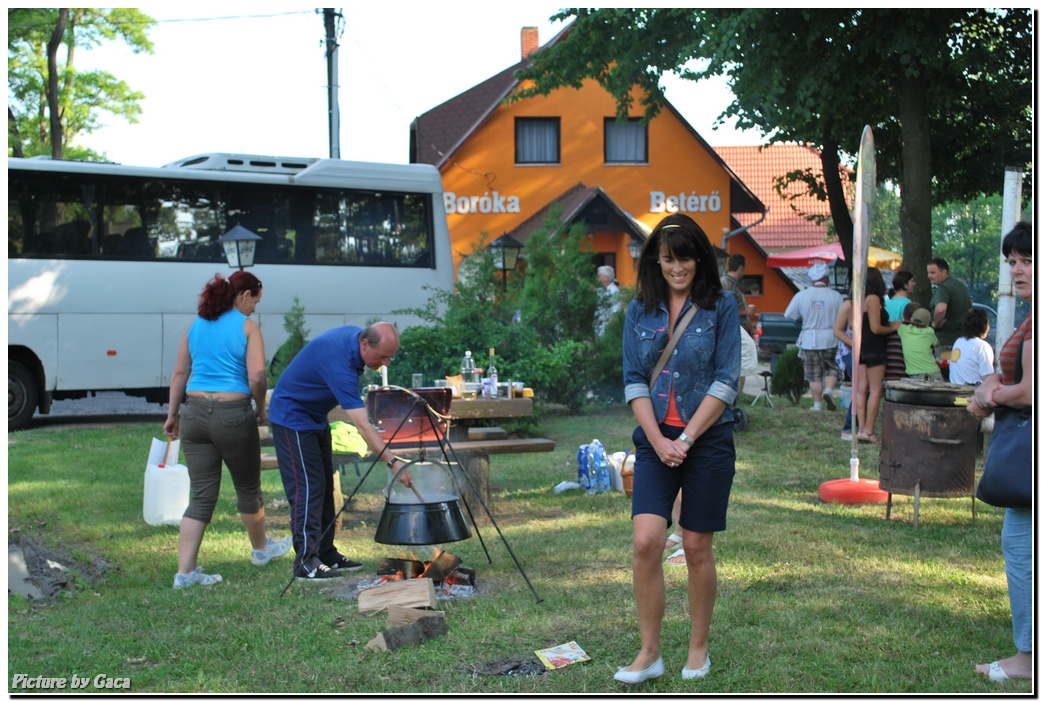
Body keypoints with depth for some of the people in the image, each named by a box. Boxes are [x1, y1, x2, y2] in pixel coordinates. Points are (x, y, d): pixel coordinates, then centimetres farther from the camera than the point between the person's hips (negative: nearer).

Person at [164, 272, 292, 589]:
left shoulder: (196, 326, 12)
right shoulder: (247, 327, -4)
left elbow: (179, 373, 13)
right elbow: (257, 377, -12)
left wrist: (172, 414, 19)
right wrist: (261, 409, 4)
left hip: (194, 412, 5)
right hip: (233, 414, -5)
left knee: (202, 495, 7)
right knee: (248, 488, 17)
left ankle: (185, 571, 0)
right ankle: (261, 548, 37)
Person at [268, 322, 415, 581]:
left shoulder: (356, 335, -8)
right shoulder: (338, 362, -36)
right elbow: (362, 425, -40)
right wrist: (392, 462, -42)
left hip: (317, 417, 10)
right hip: (292, 417, -10)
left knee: (324, 487, 10)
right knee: (307, 487, -13)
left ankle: (326, 553, 15)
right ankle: (306, 561, -11)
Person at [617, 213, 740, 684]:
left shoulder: (720, 308, 0)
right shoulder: (640, 311, 8)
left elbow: (726, 382, -6)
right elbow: (634, 381, 4)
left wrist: (685, 438, -12)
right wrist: (658, 440, -9)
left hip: (708, 439, -2)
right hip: (655, 440, 2)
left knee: (697, 548, 4)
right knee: (645, 541, -10)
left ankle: (698, 649, 21)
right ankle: (649, 653, 0)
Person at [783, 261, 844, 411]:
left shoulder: (801, 295, -4)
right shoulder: (835, 296, -6)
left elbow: (789, 316, 1)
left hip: (809, 339, 1)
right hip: (830, 338, -1)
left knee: (814, 374, 9)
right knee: (831, 368, 14)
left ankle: (817, 404, 11)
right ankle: (828, 390, -11)